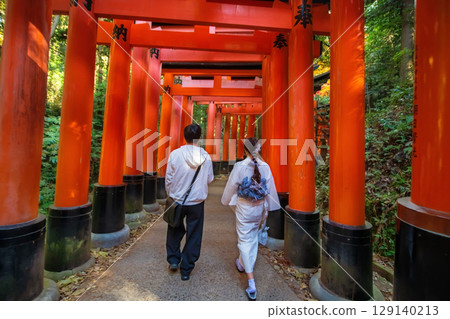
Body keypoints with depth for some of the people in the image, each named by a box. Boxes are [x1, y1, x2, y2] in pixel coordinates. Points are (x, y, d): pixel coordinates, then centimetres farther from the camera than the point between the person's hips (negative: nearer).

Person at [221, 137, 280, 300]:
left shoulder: (239, 166, -17)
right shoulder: (265, 167, -9)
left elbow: (231, 187, -6)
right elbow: (270, 190, -1)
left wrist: (227, 201, 13)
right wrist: (268, 208, 13)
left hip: (244, 208, -4)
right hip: (259, 209, 4)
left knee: (245, 240, 8)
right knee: (253, 237, 24)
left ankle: (251, 284, 11)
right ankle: (242, 264, 48)